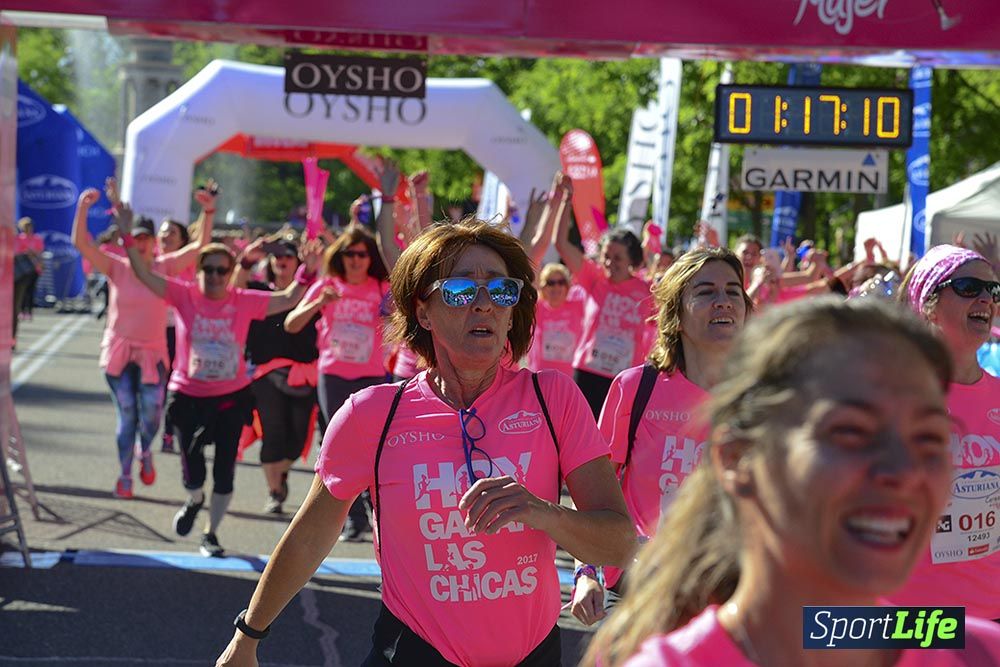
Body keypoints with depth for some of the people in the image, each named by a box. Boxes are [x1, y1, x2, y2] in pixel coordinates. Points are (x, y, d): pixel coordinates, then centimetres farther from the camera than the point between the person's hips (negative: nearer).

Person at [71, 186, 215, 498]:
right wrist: (83, 207, -26)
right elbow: (81, 243, -14)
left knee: (151, 413, -1)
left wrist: (208, 213, -19)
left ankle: (145, 453, 33)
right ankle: (124, 475, 14)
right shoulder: (117, 267, -4)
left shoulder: (165, 267, -1)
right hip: (119, 352, -1)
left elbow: (200, 246, -7)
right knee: (126, 415, 0)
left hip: (153, 354, 1)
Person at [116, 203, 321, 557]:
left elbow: (287, 299, -2)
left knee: (224, 470, 7)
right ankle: (194, 501, 40)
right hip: (189, 395, -1)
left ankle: (211, 533, 28)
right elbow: (144, 274, -14)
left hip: (232, 397, 1)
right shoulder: (184, 295, -7)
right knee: (193, 472, 2)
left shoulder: (244, 301, -4)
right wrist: (127, 237, -25)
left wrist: (306, 274, -18)